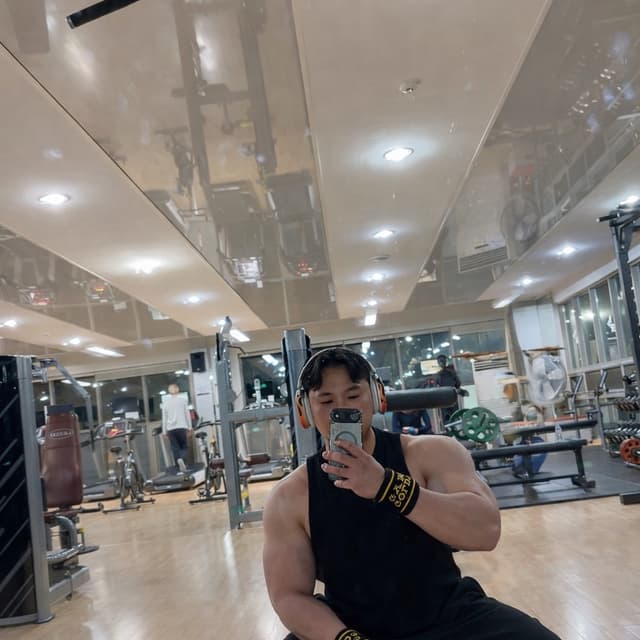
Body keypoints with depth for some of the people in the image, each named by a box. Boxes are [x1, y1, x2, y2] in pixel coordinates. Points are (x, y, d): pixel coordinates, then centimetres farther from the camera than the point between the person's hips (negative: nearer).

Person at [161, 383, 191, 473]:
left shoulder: (165, 402, 9)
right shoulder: (183, 399, 5)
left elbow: (164, 417, 9)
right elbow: (187, 414, 4)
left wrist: (164, 431, 12)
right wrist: (189, 428, 8)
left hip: (171, 429, 2)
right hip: (181, 427, -1)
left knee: (175, 449, 6)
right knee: (185, 447, 6)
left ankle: (180, 468, -5)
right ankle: (182, 459, -24)